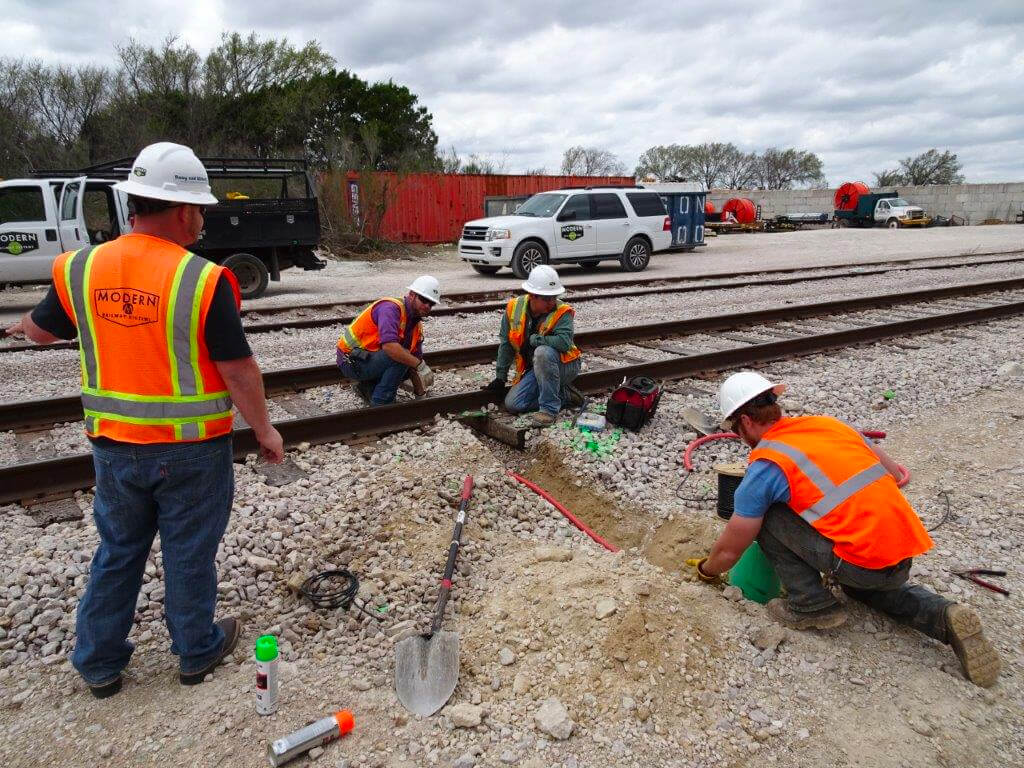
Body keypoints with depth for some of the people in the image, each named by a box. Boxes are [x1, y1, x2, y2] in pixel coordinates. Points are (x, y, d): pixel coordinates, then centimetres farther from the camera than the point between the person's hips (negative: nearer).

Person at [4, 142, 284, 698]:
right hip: (191, 448, -4)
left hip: (113, 444, 4)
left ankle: (99, 663, 36)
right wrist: (264, 430, -3)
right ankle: (197, 651, 33)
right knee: (189, 553, 14)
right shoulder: (204, 280, -20)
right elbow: (238, 370, -17)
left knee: (117, 552, 21)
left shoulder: (80, 269, -4)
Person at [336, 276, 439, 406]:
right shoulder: (391, 308, -22)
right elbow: (389, 346, -37)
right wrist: (421, 365, -32)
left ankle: (367, 387, 10)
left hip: (372, 358, 9)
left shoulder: (417, 326, 5)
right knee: (399, 357, -26)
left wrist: (421, 395, 1)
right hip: (352, 361, -9)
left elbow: (416, 358, 9)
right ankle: (380, 404, -14)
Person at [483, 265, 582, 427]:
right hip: (535, 369, 6)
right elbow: (506, 345, 4)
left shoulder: (562, 312, -20)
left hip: (564, 365, -5)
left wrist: (532, 339, -25)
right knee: (512, 404, -11)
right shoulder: (514, 308, -6)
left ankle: (549, 408, -24)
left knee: (542, 352, -36)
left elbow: (564, 342, -38)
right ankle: (564, 395, 2)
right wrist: (500, 377, 5)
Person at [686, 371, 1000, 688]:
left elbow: (728, 550, 3)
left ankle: (812, 606, 7)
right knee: (863, 583, 38)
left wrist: (707, 570, 24)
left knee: (766, 517, 3)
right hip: (906, 556, 8)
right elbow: (894, 473, 21)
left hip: (865, 561, -7)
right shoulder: (829, 423, 13)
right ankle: (943, 617, 13)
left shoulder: (764, 466, -5)